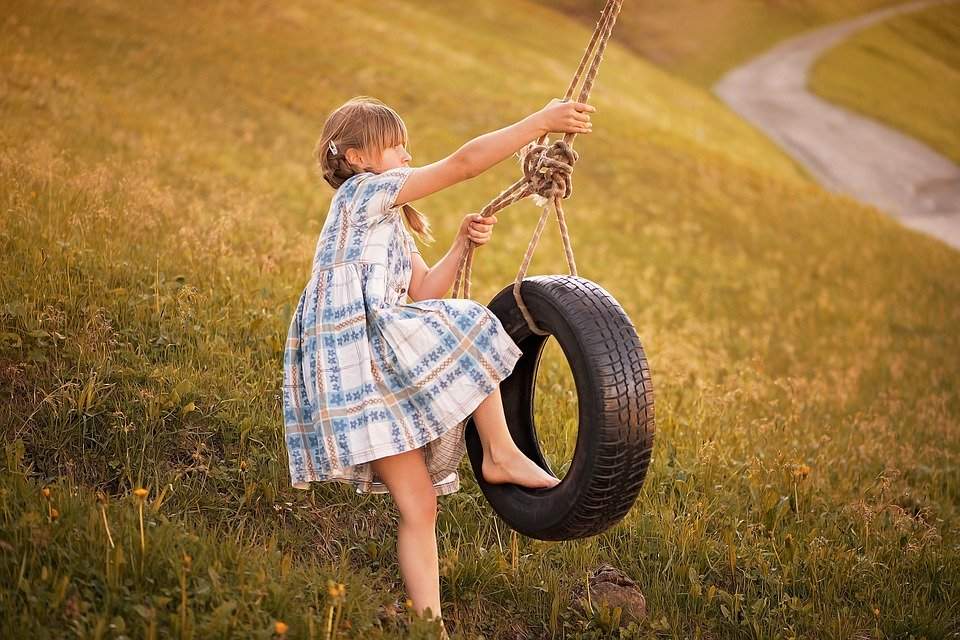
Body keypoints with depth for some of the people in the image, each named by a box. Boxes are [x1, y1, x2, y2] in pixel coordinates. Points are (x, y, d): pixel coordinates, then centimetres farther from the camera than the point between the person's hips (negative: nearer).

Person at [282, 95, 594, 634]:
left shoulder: (390, 224, 29)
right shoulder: (365, 191, -1)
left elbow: (424, 291, 22)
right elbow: (465, 163, -9)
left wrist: (461, 245, 8)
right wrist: (542, 120, -8)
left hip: (383, 362, 9)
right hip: (356, 360, -9)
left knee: (419, 505, 3)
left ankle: (430, 620, 4)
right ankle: (501, 455, -4)